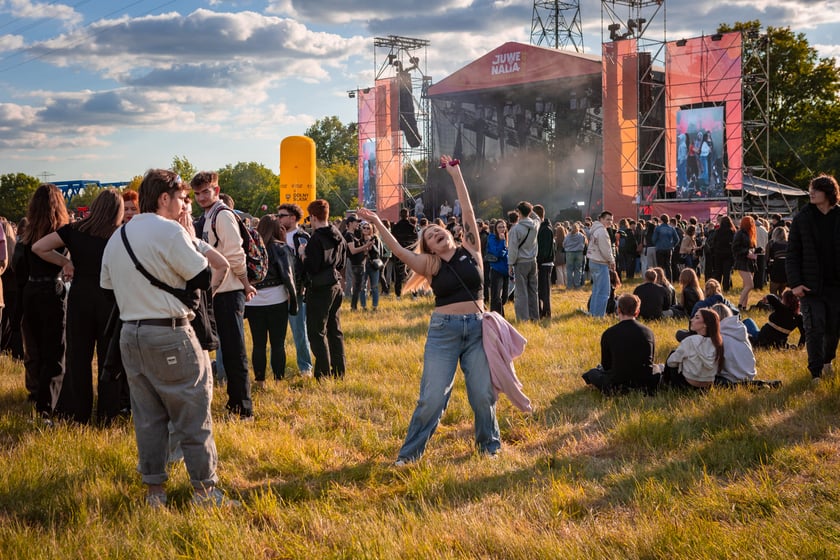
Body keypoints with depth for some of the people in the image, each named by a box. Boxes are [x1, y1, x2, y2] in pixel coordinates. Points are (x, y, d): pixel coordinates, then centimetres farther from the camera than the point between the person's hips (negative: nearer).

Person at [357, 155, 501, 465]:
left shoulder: (470, 250, 4)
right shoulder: (429, 265, 2)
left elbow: (468, 211, 1)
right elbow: (399, 251, -10)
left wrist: (455, 174, 1)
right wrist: (377, 224, -19)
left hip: (476, 328, 1)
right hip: (443, 331, -1)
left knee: (483, 393, 5)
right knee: (432, 396, -4)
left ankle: (489, 444, 26)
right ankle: (410, 452, 7)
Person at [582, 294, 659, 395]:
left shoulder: (608, 334, -7)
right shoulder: (648, 332, 0)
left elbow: (606, 366, 5)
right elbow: (651, 361, 13)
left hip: (618, 387, -1)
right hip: (645, 386, 1)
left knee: (593, 372, 30)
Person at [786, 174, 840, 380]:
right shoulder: (802, 219, -1)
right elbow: (792, 254, -1)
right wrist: (795, 283, -10)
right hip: (811, 286, -2)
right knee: (814, 329, -4)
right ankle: (816, 373, 3)